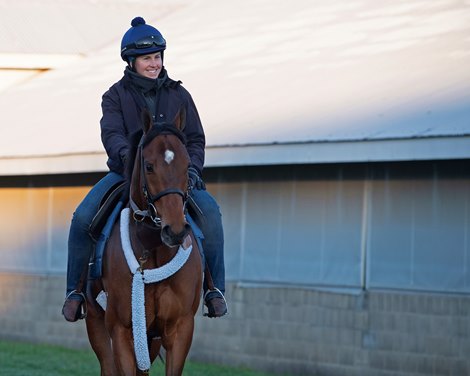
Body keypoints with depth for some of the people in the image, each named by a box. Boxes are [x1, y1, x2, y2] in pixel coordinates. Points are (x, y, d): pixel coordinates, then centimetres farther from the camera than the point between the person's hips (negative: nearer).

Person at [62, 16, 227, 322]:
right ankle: (75, 290, -8)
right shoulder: (116, 96, 4)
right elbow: (112, 134, -13)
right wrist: (128, 155, -34)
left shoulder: (179, 95, 10)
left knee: (210, 211, -26)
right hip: (125, 173, -1)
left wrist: (192, 169, -11)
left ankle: (214, 288, -17)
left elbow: (195, 139, 10)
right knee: (83, 217, -23)